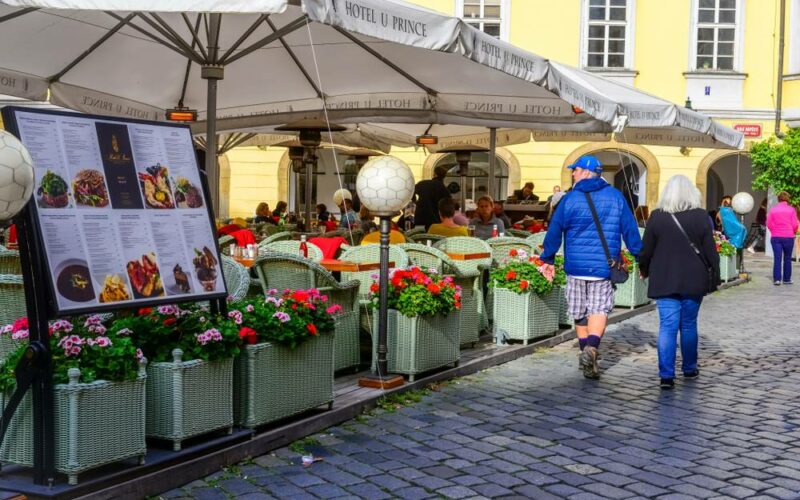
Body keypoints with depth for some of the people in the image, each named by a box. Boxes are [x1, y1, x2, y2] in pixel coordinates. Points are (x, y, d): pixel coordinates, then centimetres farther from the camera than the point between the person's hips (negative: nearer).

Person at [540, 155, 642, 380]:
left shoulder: (569, 199, -2)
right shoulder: (615, 197, 1)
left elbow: (554, 230, 2)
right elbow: (630, 229, 3)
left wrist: (548, 259, 14)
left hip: (576, 266, 0)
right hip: (604, 266, 0)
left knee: (580, 313, 13)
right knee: (599, 310, 1)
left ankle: (586, 352, 21)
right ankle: (591, 348, -22)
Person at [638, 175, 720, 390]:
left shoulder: (656, 217, -5)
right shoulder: (701, 216, -4)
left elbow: (646, 250, 1)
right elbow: (710, 251, -2)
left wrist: (644, 270, 18)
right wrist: (714, 277, 7)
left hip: (664, 281, -1)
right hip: (693, 281, 1)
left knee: (667, 327, 0)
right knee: (689, 325, 14)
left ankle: (666, 375, -8)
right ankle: (689, 369, 26)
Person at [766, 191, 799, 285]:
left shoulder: (773, 210, 4)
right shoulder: (791, 209, -1)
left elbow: (769, 224, 2)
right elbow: (795, 224, -3)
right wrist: (793, 233, 15)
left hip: (775, 237, 1)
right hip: (788, 237, -1)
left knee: (777, 259, -1)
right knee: (787, 259, 9)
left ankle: (776, 279, -9)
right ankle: (786, 279, 12)